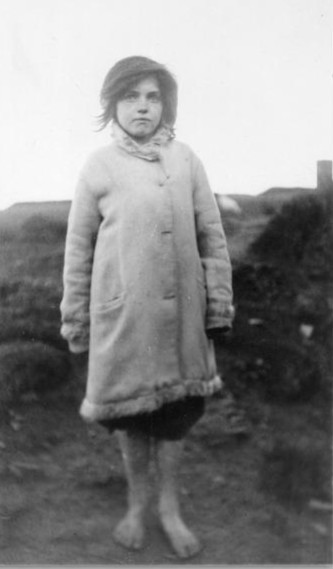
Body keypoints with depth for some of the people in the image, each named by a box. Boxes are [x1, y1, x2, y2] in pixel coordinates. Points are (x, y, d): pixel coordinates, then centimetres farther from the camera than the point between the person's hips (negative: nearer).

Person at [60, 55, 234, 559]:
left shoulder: (185, 160, 2)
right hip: (122, 315, -1)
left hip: (180, 313, 1)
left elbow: (212, 238, 4)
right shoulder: (98, 167, -1)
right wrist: (75, 323, 2)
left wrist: (219, 306, 1)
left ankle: (169, 506, 32)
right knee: (131, 415, 12)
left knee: (176, 409, 12)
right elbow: (78, 252, 1)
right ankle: (137, 504, 35)